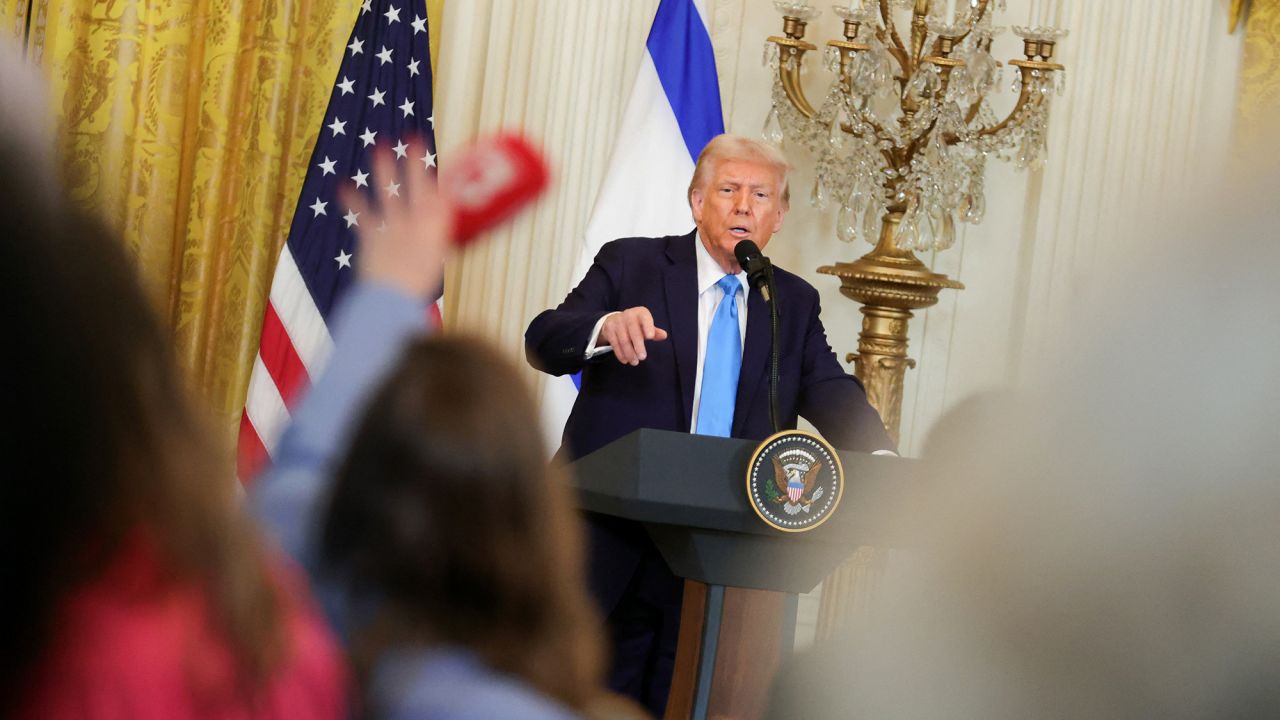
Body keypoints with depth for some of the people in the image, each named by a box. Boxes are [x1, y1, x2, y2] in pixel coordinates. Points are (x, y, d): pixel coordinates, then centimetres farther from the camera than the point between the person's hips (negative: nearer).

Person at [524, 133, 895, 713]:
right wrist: (605, 328, -31)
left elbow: (832, 393, 2)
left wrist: (880, 459, -20)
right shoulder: (630, 264, 3)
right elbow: (542, 343, -8)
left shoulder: (795, 303, 13)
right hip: (614, 545, -2)